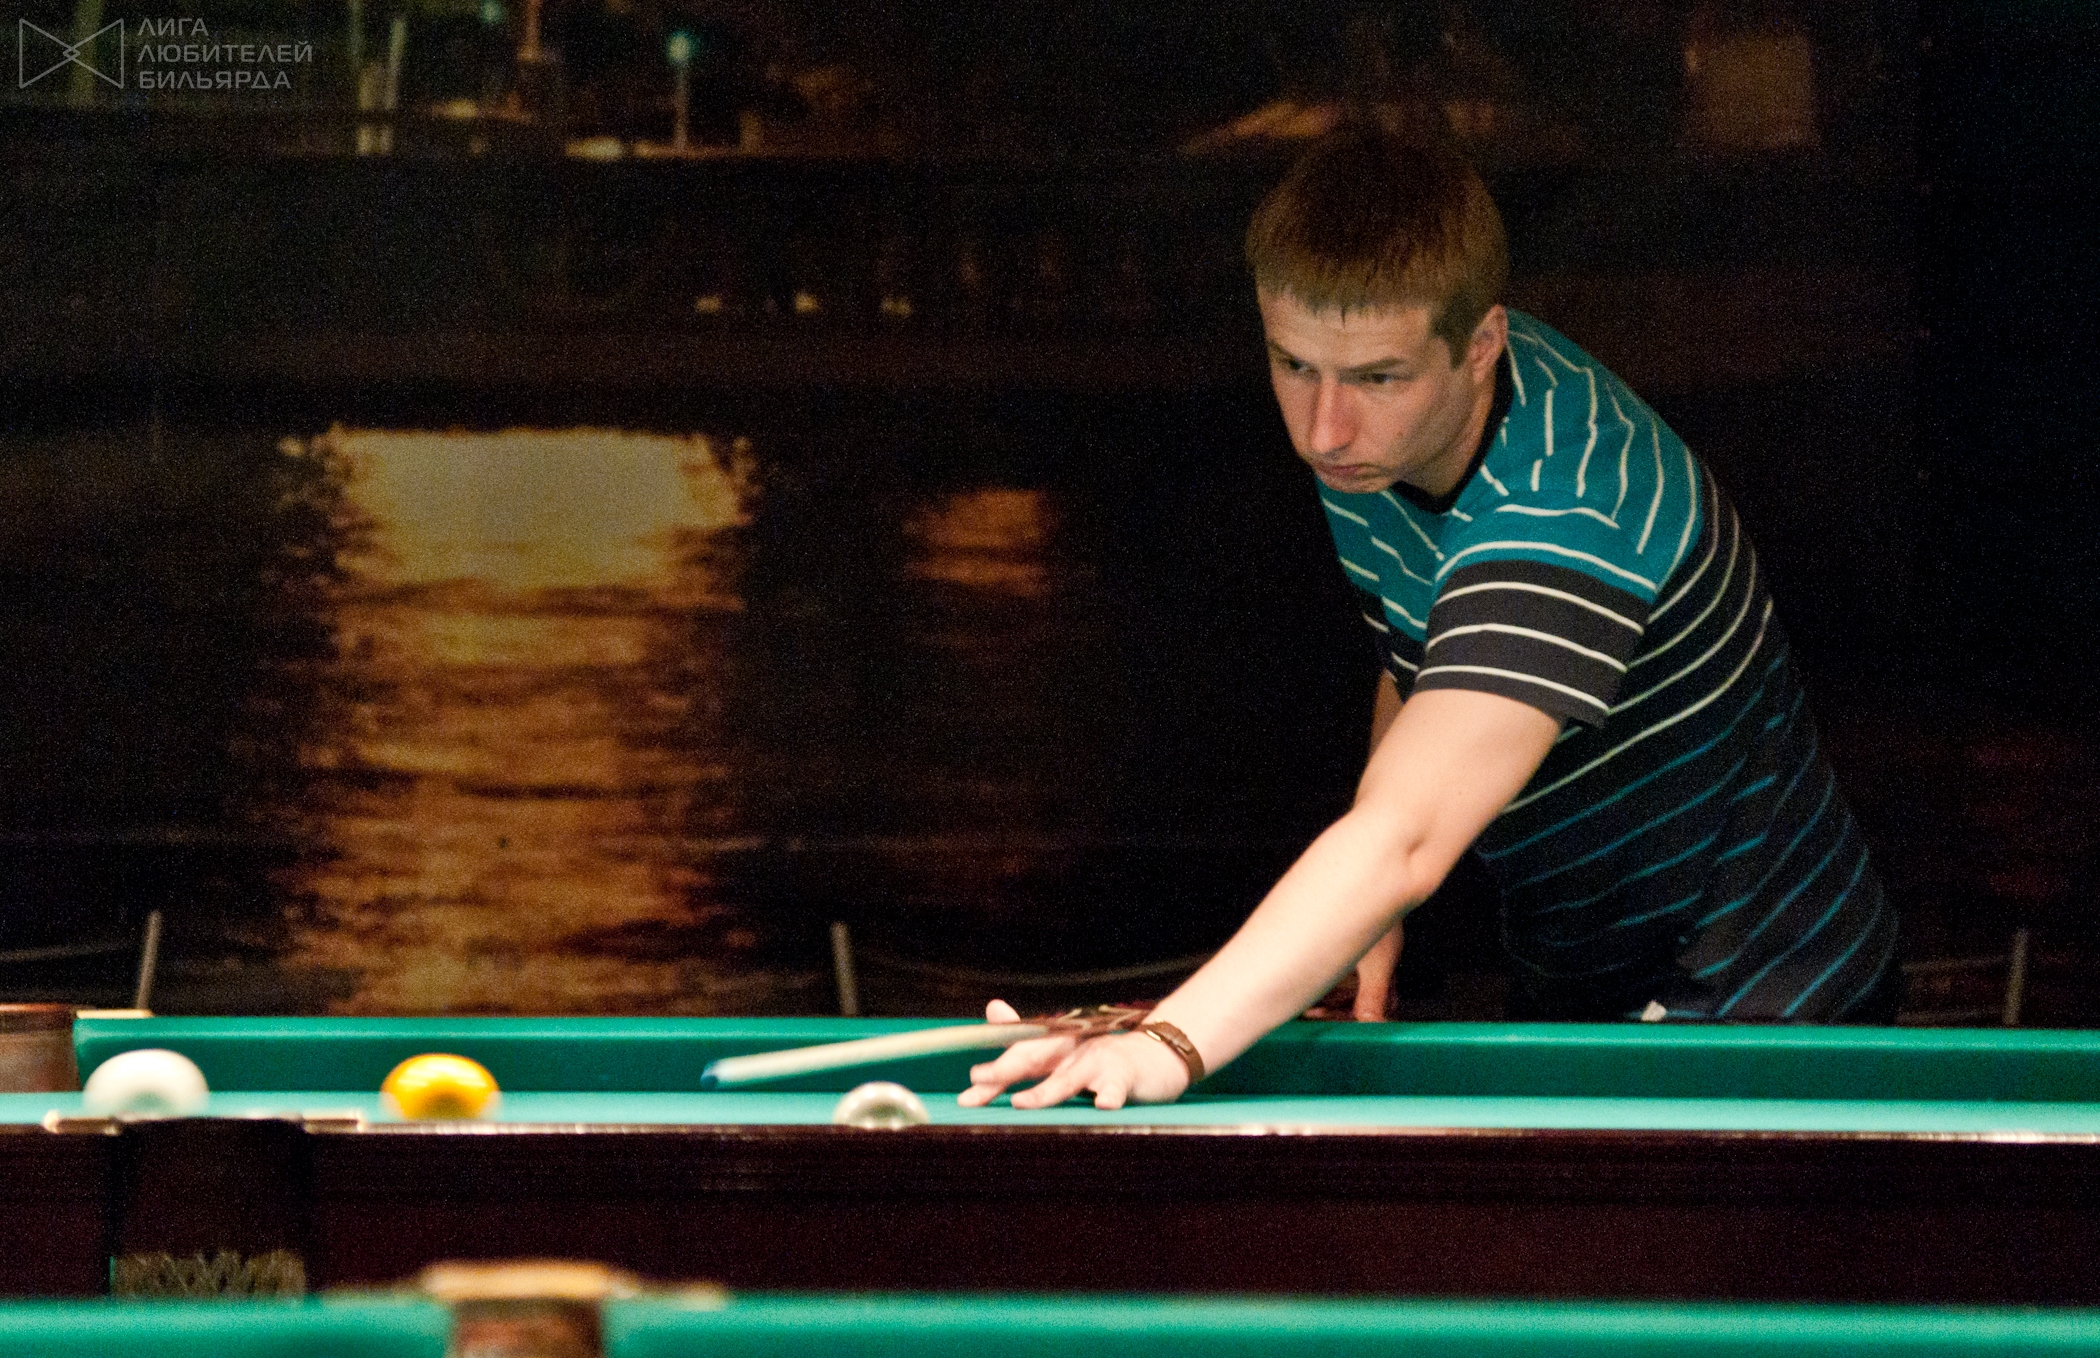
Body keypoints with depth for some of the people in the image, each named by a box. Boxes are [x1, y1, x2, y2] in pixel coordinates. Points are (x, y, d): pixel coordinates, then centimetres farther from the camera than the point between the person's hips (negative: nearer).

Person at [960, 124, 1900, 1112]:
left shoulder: (1564, 525, -37)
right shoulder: (1376, 430, -9)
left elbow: (1407, 839, -50)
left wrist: (1169, 1045, -60)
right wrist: (1362, 913, -3)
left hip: (1747, 1011, -8)